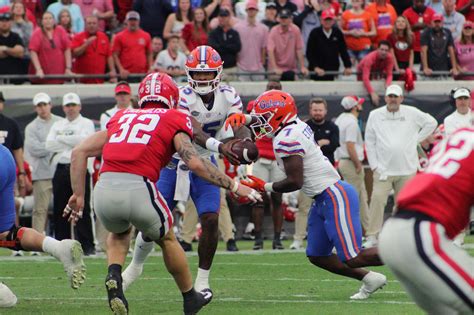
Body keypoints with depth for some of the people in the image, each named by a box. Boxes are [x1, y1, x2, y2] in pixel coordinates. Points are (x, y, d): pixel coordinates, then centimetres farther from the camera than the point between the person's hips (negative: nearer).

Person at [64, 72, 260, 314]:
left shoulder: (122, 118, 26)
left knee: (119, 233, 36)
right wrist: (234, 186, 7)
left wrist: (78, 194, 23)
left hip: (104, 190, 3)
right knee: (167, 239, 27)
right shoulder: (174, 120, 13)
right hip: (138, 189, -3)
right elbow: (194, 163, -2)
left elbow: (79, 152, 20)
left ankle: (114, 275, 7)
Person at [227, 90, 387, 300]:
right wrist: (245, 118, 15)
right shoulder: (296, 127, 10)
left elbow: (294, 182, -20)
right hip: (323, 200, 10)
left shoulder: (287, 140, -18)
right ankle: (370, 279, 16)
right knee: (317, 256, 13)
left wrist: (265, 187, -7)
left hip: (335, 197, -10)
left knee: (352, 259, -10)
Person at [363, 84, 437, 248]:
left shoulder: (412, 113, 4)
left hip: (407, 169, 1)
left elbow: (431, 122, 16)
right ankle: (372, 237, -14)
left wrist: (417, 139, 7)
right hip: (383, 169, -1)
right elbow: (369, 142, 7)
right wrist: (374, 165, 0)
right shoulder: (375, 115, 5)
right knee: (377, 199, -15)